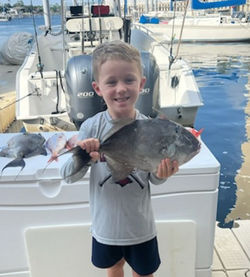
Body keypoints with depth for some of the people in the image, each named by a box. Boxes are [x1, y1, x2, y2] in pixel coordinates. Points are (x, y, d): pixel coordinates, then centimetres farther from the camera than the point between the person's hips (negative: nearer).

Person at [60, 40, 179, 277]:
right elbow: (68, 176, -13)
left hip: (140, 226, 0)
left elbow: (153, 179, -6)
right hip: (105, 226, 1)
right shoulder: (91, 127, -17)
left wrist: (162, 174, -28)